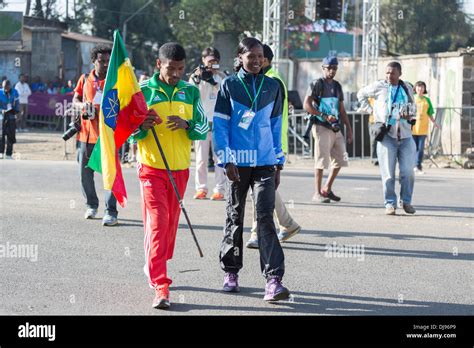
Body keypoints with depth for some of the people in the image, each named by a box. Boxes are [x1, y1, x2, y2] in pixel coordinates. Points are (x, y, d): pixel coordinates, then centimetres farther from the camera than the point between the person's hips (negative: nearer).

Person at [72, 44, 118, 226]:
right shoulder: (85, 79, 9)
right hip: (86, 133, 4)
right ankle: (91, 205, 28)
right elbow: (75, 99, 14)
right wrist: (82, 105, -8)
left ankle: (111, 212, -9)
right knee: (85, 172, 11)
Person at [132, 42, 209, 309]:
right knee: (157, 222, -10)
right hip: (152, 168, -4)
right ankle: (160, 286, -13)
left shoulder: (191, 91, 7)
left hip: (180, 169, 4)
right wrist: (143, 126, -23)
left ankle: (155, 268, 32)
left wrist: (187, 124, -17)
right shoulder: (143, 91, -3)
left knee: (171, 222, 11)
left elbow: (204, 128, 4)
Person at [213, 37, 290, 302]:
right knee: (235, 217, 10)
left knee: (266, 217, -9)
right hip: (238, 163, 0)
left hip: (265, 163, 1)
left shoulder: (272, 87, 8)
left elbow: (276, 126, 13)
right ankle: (231, 272, 24)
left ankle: (274, 280, -16)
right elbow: (220, 125, -1)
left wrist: (278, 162, 10)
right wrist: (226, 161, -8)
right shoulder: (229, 86, 1)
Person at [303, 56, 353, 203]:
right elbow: (307, 105, -13)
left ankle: (327, 189, 21)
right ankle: (318, 193, -1)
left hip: (335, 128, 7)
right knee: (322, 160, -7)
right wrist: (325, 116, -19)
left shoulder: (337, 86, 17)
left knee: (340, 159, 8)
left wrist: (348, 127, 14)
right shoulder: (317, 84, -5)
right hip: (321, 127, -7)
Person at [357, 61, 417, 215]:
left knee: (408, 172, -1)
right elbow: (361, 94, 17)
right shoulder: (379, 87, 2)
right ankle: (390, 204, 5)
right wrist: (370, 110, 5)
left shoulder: (407, 88, 11)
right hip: (387, 135, -3)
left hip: (405, 135, 3)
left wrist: (410, 116, 6)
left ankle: (406, 201, 14)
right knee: (388, 173, -3)